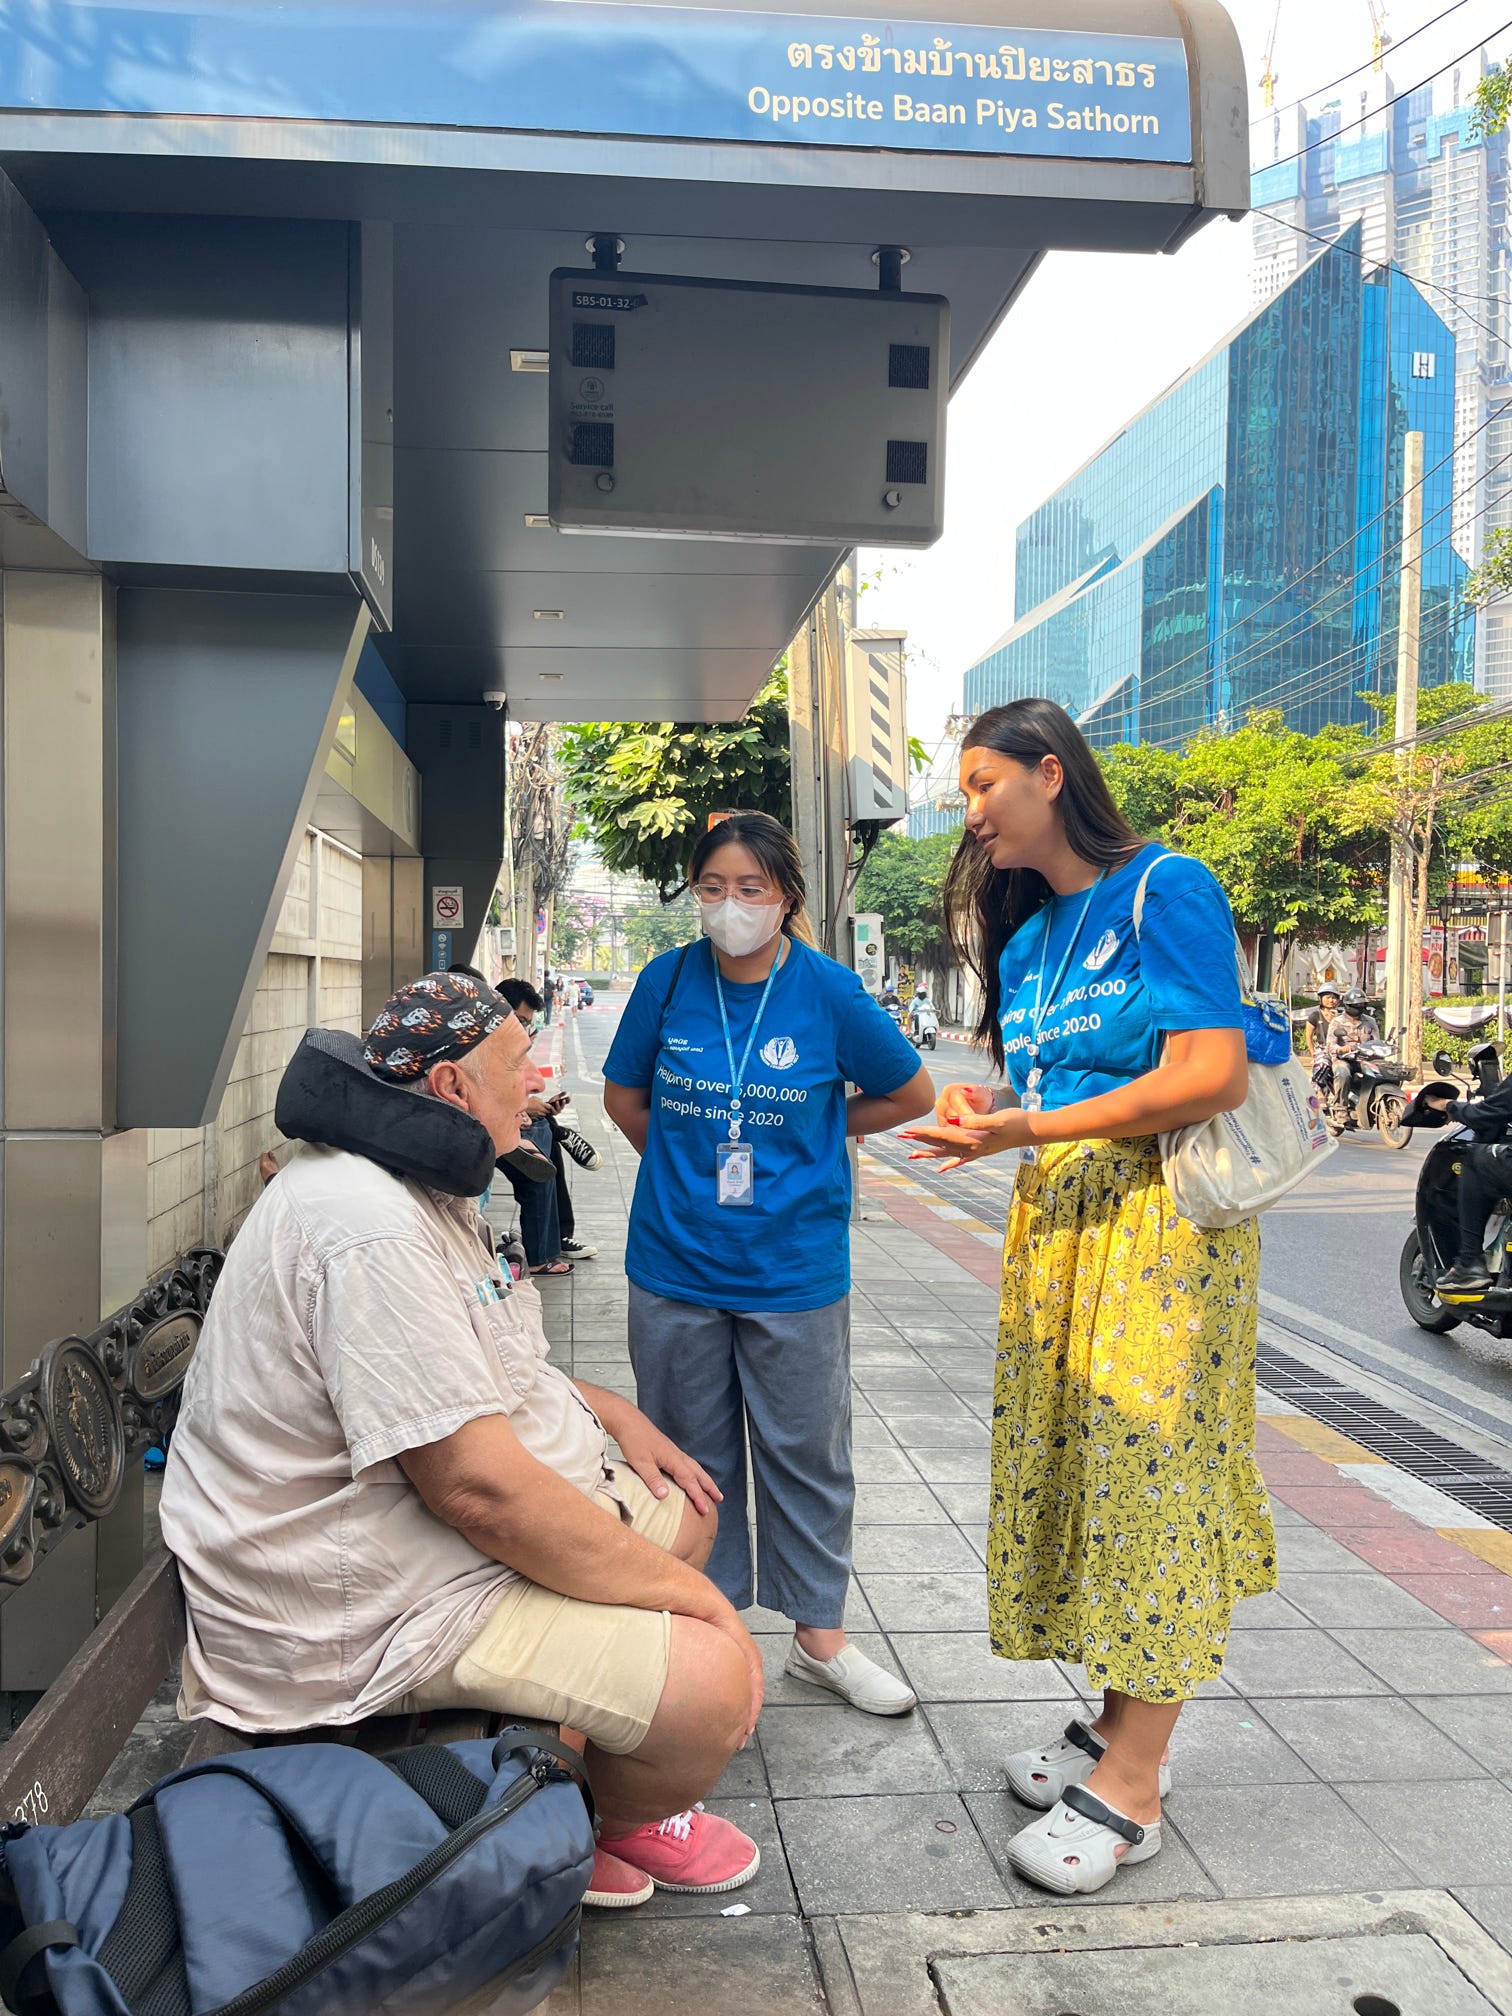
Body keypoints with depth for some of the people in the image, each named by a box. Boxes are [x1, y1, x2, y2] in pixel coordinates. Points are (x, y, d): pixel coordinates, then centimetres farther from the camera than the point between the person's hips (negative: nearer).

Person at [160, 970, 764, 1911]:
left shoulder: (419, 1188, 8)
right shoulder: (371, 1227, -28)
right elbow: (475, 1483, -30)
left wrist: (617, 1416, 12)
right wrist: (682, 1591, -20)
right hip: (378, 1610, -11)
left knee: (687, 1508, 18)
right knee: (714, 1679, -19)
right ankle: (624, 1820, 14)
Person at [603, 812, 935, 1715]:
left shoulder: (829, 991, -9)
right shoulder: (668, 980, -4)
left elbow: (913, 1095, 4)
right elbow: (625, 1096, 11)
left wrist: (808, 1132, 4)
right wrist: (692, 1166, 6)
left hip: (794, 1273, -1)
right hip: (676, 1268, 2)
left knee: (806, 1456, 11)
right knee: (691, 1457, 14)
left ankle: (821, 1633, 29)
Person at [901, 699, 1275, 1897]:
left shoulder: (1164, 890, -7)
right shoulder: (1027, 938, 17)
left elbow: (1214, 1077, -17)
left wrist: (1031, 1129, -19)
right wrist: (984, 1117, -3)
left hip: (1160, 1213, -8)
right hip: (1054, 1216, 8)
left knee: (1146, 1469, -3)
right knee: (1073, 1467, 9)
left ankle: (1130, 1789, 6)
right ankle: (1120, 1721, 24)